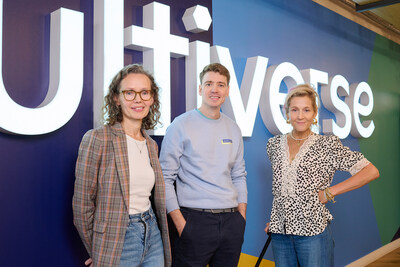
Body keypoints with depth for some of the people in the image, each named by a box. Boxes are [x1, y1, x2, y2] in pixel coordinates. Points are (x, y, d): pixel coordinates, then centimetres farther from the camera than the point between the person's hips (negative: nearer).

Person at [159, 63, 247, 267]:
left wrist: (242, 218, 7)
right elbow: (165, 178, -7)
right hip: (195, 219, -5)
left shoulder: (233, 129, 11)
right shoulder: (180, 126, -5)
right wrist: (180, 223, -12)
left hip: (231, 220, 5)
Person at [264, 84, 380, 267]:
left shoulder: (327, 145, -5)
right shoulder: (274, 144, 7)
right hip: (279, 231, 4)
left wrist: (329, 192, -10)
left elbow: (371, 171, -7)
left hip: (314, 231, -3)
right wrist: (274, 219, 13)